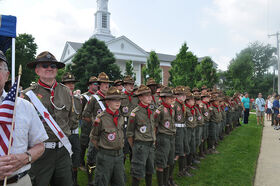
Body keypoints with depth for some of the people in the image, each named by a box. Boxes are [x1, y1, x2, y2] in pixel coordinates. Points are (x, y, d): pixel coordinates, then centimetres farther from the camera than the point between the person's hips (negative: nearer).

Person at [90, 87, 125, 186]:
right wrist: (102, 149, 2)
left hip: (119, 154, 5)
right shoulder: (101, 118, -15)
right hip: (105, 156, -5)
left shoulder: (121, 118, 3)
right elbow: (93, 138, -3)